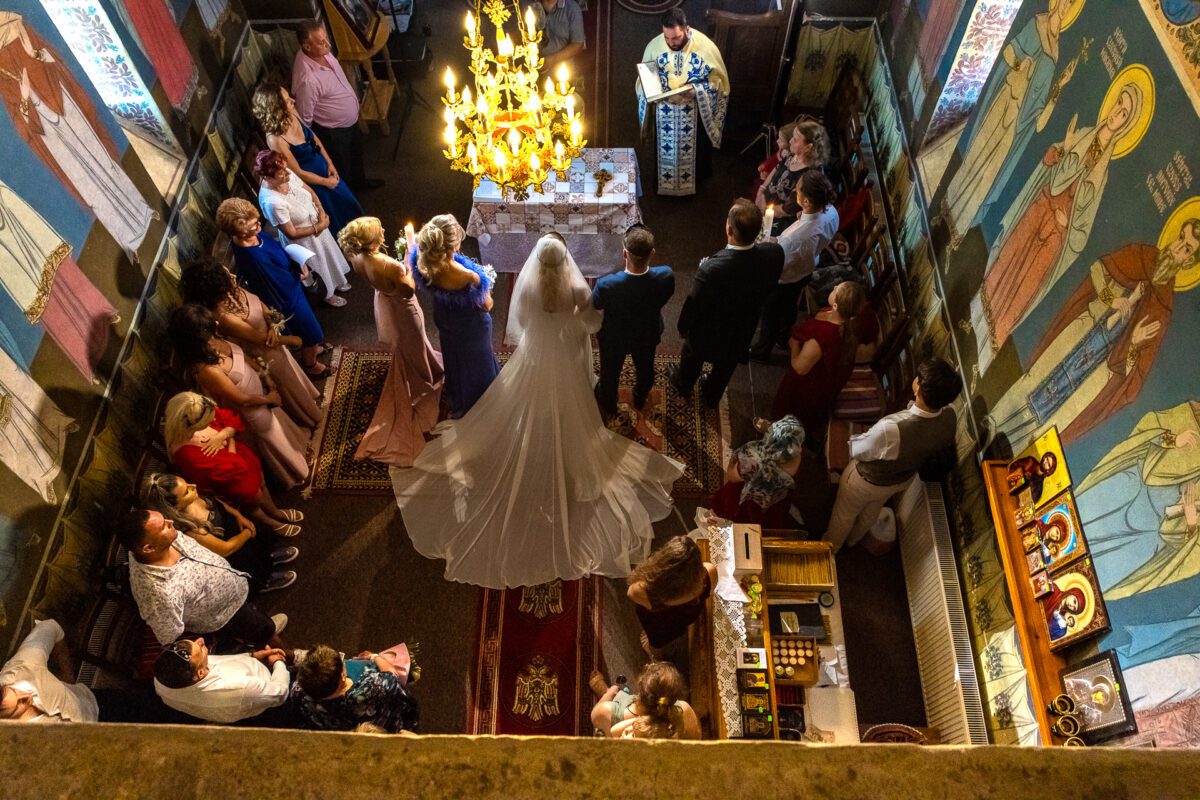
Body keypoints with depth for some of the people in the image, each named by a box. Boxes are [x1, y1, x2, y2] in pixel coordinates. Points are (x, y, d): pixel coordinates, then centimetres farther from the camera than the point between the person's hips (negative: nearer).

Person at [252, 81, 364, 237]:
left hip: (325, 169, 7)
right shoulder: (275, 140, -36)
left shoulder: (291, 114, -16)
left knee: (347, 203, 30)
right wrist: (325, 181, -12)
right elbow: (298, 172, -24)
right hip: (312, 182, -7)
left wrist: (329, 163, 0)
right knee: (336, 222, 18)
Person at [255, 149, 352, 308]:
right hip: (303, 239, -6)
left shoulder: (288, 175, -21)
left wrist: (322, 213, -15)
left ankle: (336, 281, 62)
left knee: (329, 255, 32)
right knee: (319, 266, 22)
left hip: (317, 223, 6)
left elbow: (310, 191, -2)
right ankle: (327, 294, 53)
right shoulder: (271, 202, -39)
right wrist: (318, 227, -19)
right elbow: (291, 233, -27)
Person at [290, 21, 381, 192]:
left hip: (351, 120, 8)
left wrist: (354, 94, 22)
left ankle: (359, 181, 61)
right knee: (342, 171, 18)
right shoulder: (307, 79, -40)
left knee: (356, 154, 33)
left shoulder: (323, 52, -15)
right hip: (334, 131, -8)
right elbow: (305, 118, -26)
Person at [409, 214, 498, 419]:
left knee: (453, 356, 35)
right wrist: (484, 284, -6)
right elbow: (487, 306, -26)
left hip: (444, 318, 5)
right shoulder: (468, 276, -45)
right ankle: (478, 402, 56)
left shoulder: (422, 264, -33)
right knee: (475, 360, 27)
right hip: (470, 325, -5)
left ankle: (457, 400, 64)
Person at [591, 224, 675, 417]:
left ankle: (608, 404, 59)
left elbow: (594, 306, -19)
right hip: (647, 336, 2)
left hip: (614, 339, -2)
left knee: (610, 373, 30)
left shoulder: (607, 285, -42)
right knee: (645, 370, 34)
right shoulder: (666, 277, -35)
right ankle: (640, 399, 64)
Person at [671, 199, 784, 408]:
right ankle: (712, 397, 60)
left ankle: (683, 384, 61)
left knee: (692, 357, 31)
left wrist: (683, 327, -5)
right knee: (725, 366, 33)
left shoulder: (711, 269, -44)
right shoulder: (773, 253, -30)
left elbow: (694, 305, -25)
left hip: (708, 333, -3)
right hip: (744, 328, 4)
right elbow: (769, 286, -8)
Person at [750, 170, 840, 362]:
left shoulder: (793, 237, -47)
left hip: (785, 279, -6)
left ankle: (761, 351, 50)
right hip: (807, 270, 6)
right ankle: (784, 338, 63)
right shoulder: (831, 212, -24)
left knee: (770, 315, 23)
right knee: (789, 306, 35)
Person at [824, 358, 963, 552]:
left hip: (867, 480, -5)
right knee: (871, 512, 36)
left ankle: (831, 546, 55)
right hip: (903, 479, 5)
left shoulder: (890, 429, -48)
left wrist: (853, 441, -4)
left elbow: (856, 451, -26)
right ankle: (852, 540, 64)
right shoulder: (949, 419, -29)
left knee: (844, 513, 28)